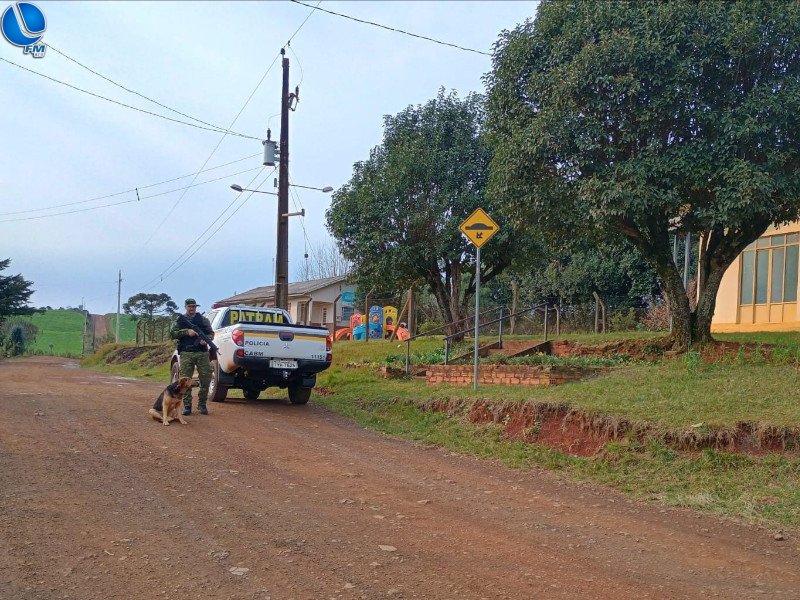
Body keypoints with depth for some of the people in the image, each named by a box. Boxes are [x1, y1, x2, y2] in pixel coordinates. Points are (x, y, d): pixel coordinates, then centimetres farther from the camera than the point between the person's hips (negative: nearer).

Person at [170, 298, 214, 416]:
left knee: (206, 378, -3)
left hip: (202, 352, 1)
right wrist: (186, 332, -10)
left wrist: (207, 339, -8)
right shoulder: (179, 320, 13)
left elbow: (211, 333, 14)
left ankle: (202, 404, 10)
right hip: (186, 353, -1)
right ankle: (187, 406, 3)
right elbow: (172, 333, 3)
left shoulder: (203, 319, 15)